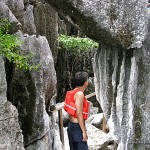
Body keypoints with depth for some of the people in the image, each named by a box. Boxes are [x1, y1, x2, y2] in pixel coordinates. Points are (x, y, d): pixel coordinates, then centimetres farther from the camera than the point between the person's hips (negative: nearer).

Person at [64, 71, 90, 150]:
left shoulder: (73, 92, 9)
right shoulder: (80, 94, -18)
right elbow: (79, 114, -22)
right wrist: (84, 131, -19)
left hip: (71, 125, 9)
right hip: (77, 127, -9)